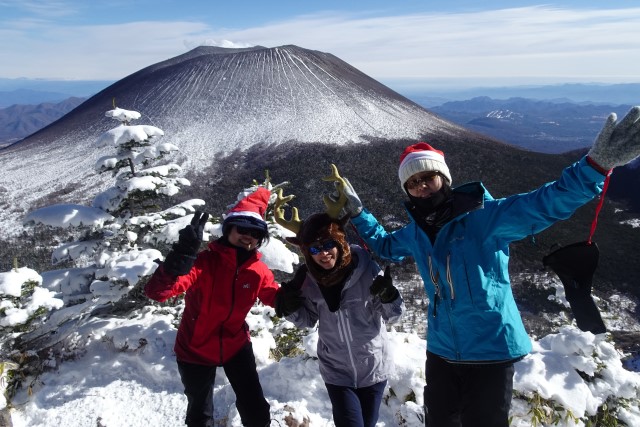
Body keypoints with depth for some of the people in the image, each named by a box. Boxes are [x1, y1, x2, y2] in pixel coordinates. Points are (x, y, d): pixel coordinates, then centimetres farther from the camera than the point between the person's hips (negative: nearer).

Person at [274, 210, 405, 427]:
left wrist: (388, 296, -31)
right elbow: (309, 320, 3)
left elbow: (392, 316, -11)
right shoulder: (306, 278, -12)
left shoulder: (366, 268, -20)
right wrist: (290, 309, -16)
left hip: (373, 367, 0)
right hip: (336, 371, 0)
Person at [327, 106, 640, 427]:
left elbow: (546, 203, -25)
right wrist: (356, 212, 14)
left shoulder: (485, 217, -15)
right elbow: (384, 244, 23)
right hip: (442, 350, 5)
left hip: (492, 350, -5)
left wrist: (596, 164, -40)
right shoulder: (414, 234, 3)